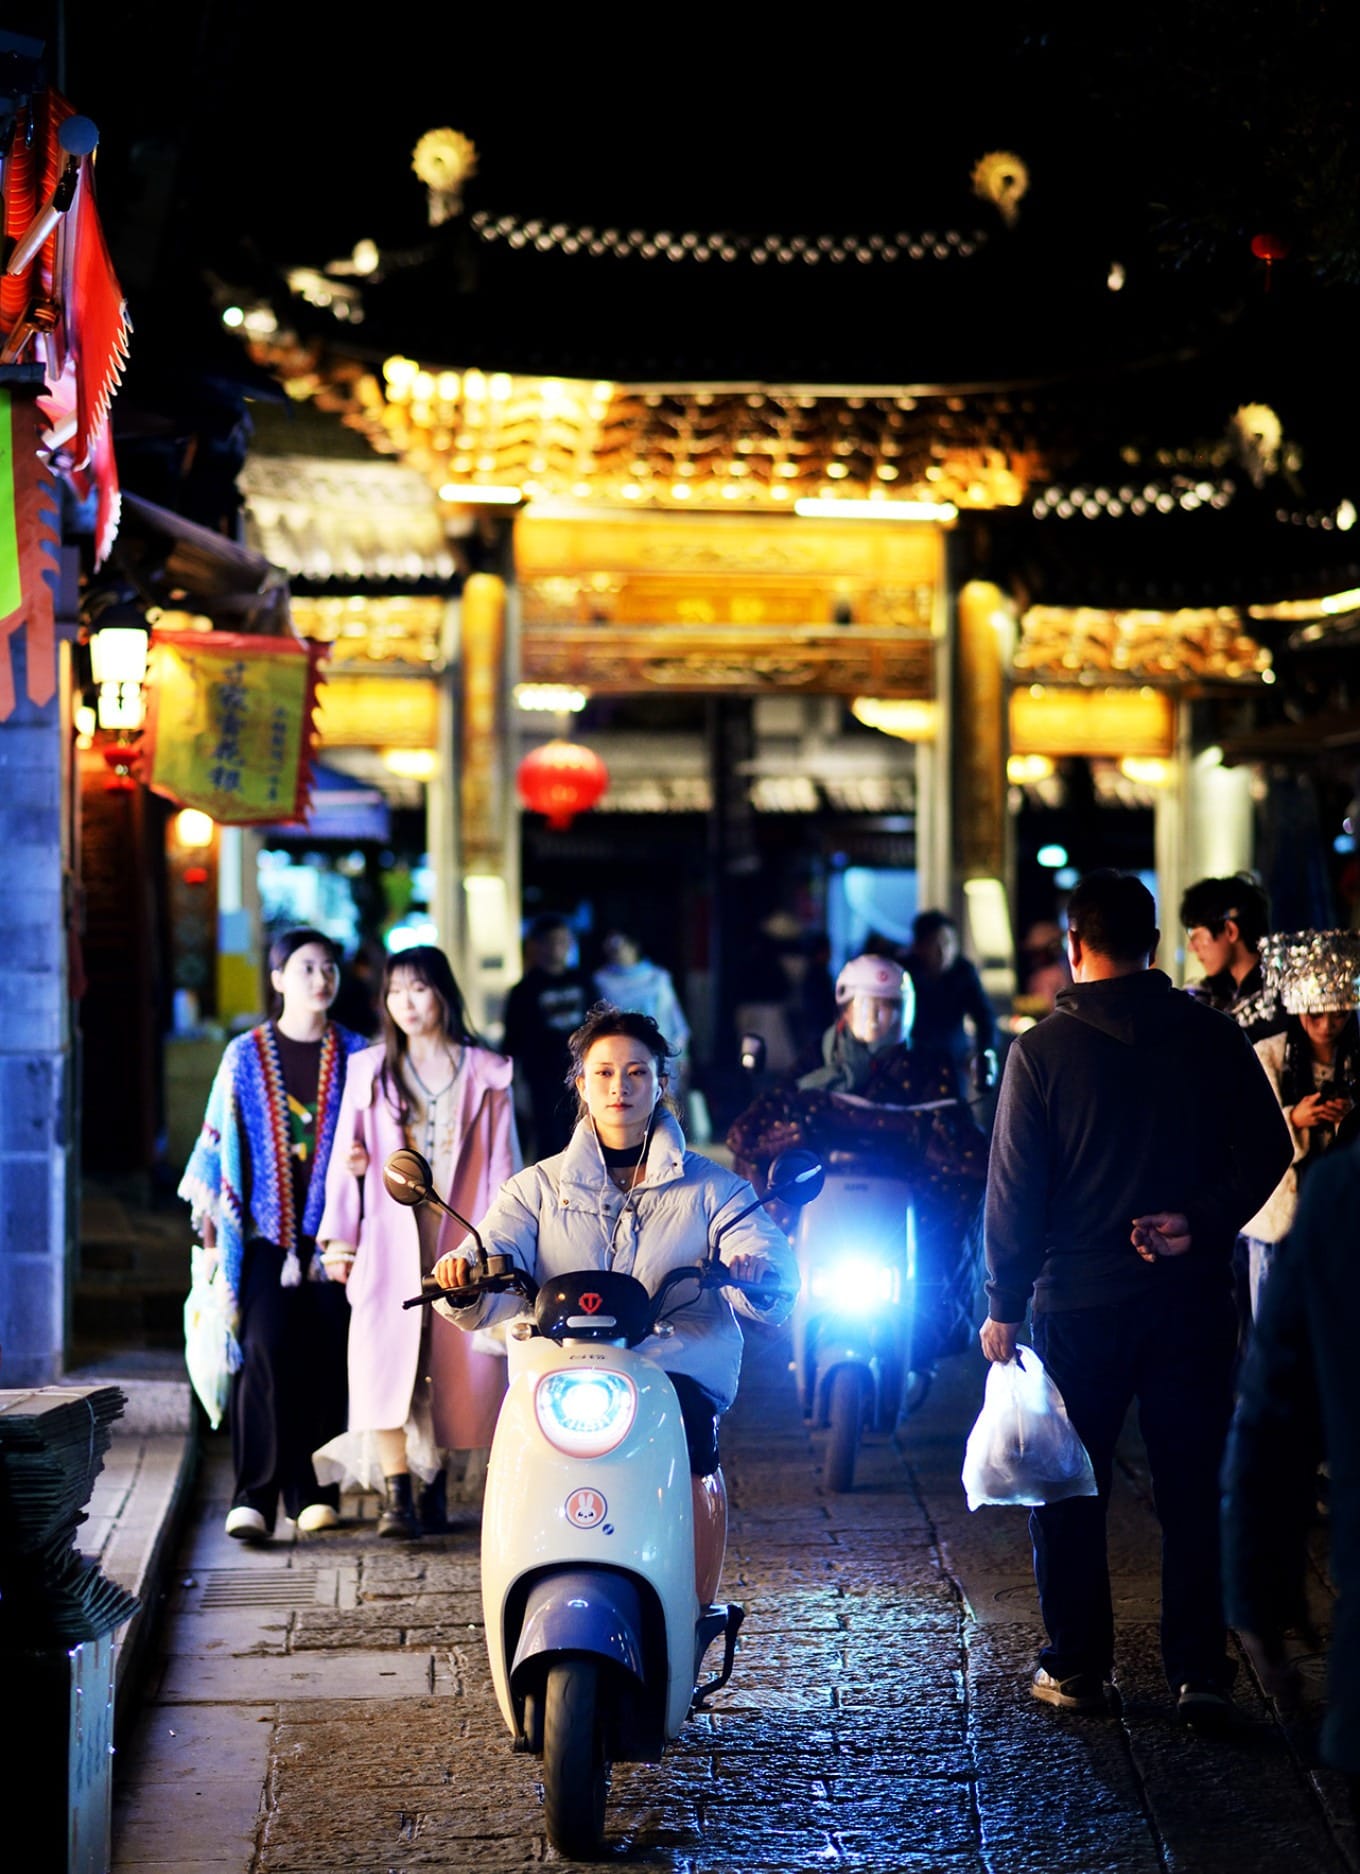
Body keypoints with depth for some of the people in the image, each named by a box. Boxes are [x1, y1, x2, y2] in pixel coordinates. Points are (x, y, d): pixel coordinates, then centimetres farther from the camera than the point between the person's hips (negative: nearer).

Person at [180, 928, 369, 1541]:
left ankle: (314, 1490, 11)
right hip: (264, 1230, -1)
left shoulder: (354, 1055, 10)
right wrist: (208, 1212, 4)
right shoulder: (246, 1055, 8)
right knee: (267, 1348, -13)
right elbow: (219, 1136, 10)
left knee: (326, 1357, 0)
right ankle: (255, 1494, -12)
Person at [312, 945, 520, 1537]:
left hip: (460, 1237, 0)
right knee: (383, 1359, -14)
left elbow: (501, 1164, 5)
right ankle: (397, 1495, -14)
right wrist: (336, 1236, 2)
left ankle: (435, 1484, 14)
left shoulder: (485, 1072, 7)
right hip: (390, 1240, 0)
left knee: (452, 1367, 1)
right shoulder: (370, 1070, 10)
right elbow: (346, 1156, 9)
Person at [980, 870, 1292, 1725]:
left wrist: (1005, 1304, 0)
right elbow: (1268, 1151, -2)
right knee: (1192, 1490, 7)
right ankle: (1201, 1672, 6)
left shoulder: (1042, 1050, -6)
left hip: (1081, 1302, -2)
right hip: (1192, 1295, 2)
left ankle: (1077, 1666, 15)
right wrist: (1203, 1222, -5)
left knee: (1071, 1490, 10)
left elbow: (1016, 1189, -5)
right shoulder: (1214, 1036, 0)